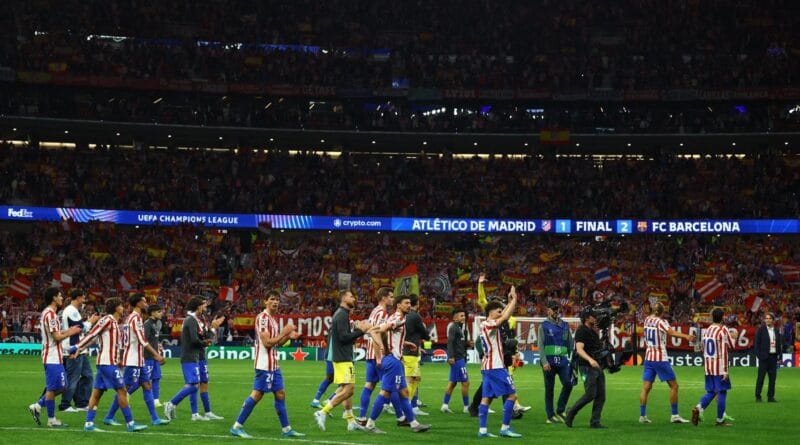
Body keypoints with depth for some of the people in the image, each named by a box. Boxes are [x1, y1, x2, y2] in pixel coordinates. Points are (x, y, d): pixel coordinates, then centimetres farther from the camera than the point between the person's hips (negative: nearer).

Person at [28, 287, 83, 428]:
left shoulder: (46, 313, 15)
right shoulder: (50, 314, -17)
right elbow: (57, 337, -19)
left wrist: (68, 330, 13)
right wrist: (71, 332, -5)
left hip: (53, 357, 10)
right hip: (52, 358, -10)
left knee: (61, 386, 15)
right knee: (52, 388, -3)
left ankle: (37, 406, 15)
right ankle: (51, 420, 4)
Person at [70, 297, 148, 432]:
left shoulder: (114, 322, 18)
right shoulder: (107, 320, -10)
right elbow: (92, 335, -15)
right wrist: (78, 347, -18)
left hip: (109, 362, 9)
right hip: (108, 363, -9)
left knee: (97, 392, 6)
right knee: (121, 390, -7)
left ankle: (89, 424, 5)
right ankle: (130, 424, -5)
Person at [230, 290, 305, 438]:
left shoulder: (272, 319, 16)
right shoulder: (263, 318, -14)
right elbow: (267, 343, -21)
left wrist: (288, 336, 7)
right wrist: (284, 332, -15)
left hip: (273, 364, 10)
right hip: (264, 364, -10)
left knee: (280, 394, 10)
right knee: (257, 394, -8)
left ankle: (286, 429, 16)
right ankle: (237, 427, -4)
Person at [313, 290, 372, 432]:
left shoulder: (340, 314, 17)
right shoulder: (342, 315, -14)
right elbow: (343, 337, -21)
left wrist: (356, 329, 10)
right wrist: (360, 331, -15)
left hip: (342, 357, 11)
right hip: (342, 358, -11)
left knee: (347, 388, 10)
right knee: (348, 388, -13)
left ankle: (351, 421, 12)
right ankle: (323, 412, -14)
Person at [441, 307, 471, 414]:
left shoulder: (459, 328, 18)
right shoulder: (453, 327, -12)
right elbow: (450, 342, -21)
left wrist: (467, 344, 6)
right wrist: (450, 356, -28)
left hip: (460, 358, 10)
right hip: (457, 359, -10)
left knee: (452, 382, 10)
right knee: (465, 382, -4)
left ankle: (445, 405, 11)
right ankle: (467, 407, 2)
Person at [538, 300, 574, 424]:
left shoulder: (565, 325, 14)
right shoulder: (544, 326, 3)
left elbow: (571, 344, 16)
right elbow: (541, 345, -4)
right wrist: (544, 362, -14)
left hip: (563, 361, 3)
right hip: (549, 361, -3)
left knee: (568, 384, -12)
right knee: (549, 389, 2)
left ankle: (560, 411, 2)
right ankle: (550, 415, 9)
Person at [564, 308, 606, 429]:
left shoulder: (593, 331, 19)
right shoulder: (581, 331, -10)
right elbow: (579, 349, -22)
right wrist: (590, 360, -36)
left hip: (597, 366, 9)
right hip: (587, 367, -9)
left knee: (601, 396, 3)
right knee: (590, 394, -13)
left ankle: (595, 422, 6)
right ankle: (570, 414, 3)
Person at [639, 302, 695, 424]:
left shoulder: (647, 320, 5)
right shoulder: (661, 322, -12)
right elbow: (670, 332, -31)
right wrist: (685, 336, -44)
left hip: (648, 358, 6)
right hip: (660, 359, -6)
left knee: (646, 387, 5)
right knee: (673, 385, 3)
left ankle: (642, 416, 1)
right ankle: (674, 415, 2)